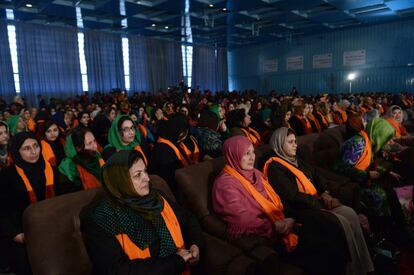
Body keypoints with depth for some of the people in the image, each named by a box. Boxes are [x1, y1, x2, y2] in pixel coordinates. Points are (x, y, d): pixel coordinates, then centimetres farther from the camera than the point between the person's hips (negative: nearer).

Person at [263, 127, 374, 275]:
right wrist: (321, 201, -11)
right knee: (342, 223, -21)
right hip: (301, 210, -8)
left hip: (316, 202, 8)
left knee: (350, 213, -12)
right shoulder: (274, 167, -10)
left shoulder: (297, 160, 18)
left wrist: (325, 194, -3)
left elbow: (318, 177, 17)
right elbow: (292, 196, -16)